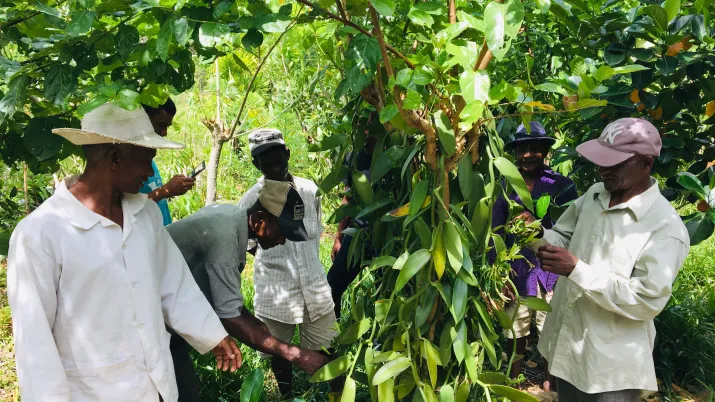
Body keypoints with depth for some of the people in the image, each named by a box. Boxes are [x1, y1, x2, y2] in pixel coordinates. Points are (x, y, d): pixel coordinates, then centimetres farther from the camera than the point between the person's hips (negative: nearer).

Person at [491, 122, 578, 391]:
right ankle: (515, 379, 33)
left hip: (551, 268, -1)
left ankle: (550, 380, 32)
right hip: (517, 268, 2)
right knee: (516, 327, 13)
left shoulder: (562, 185, -2)